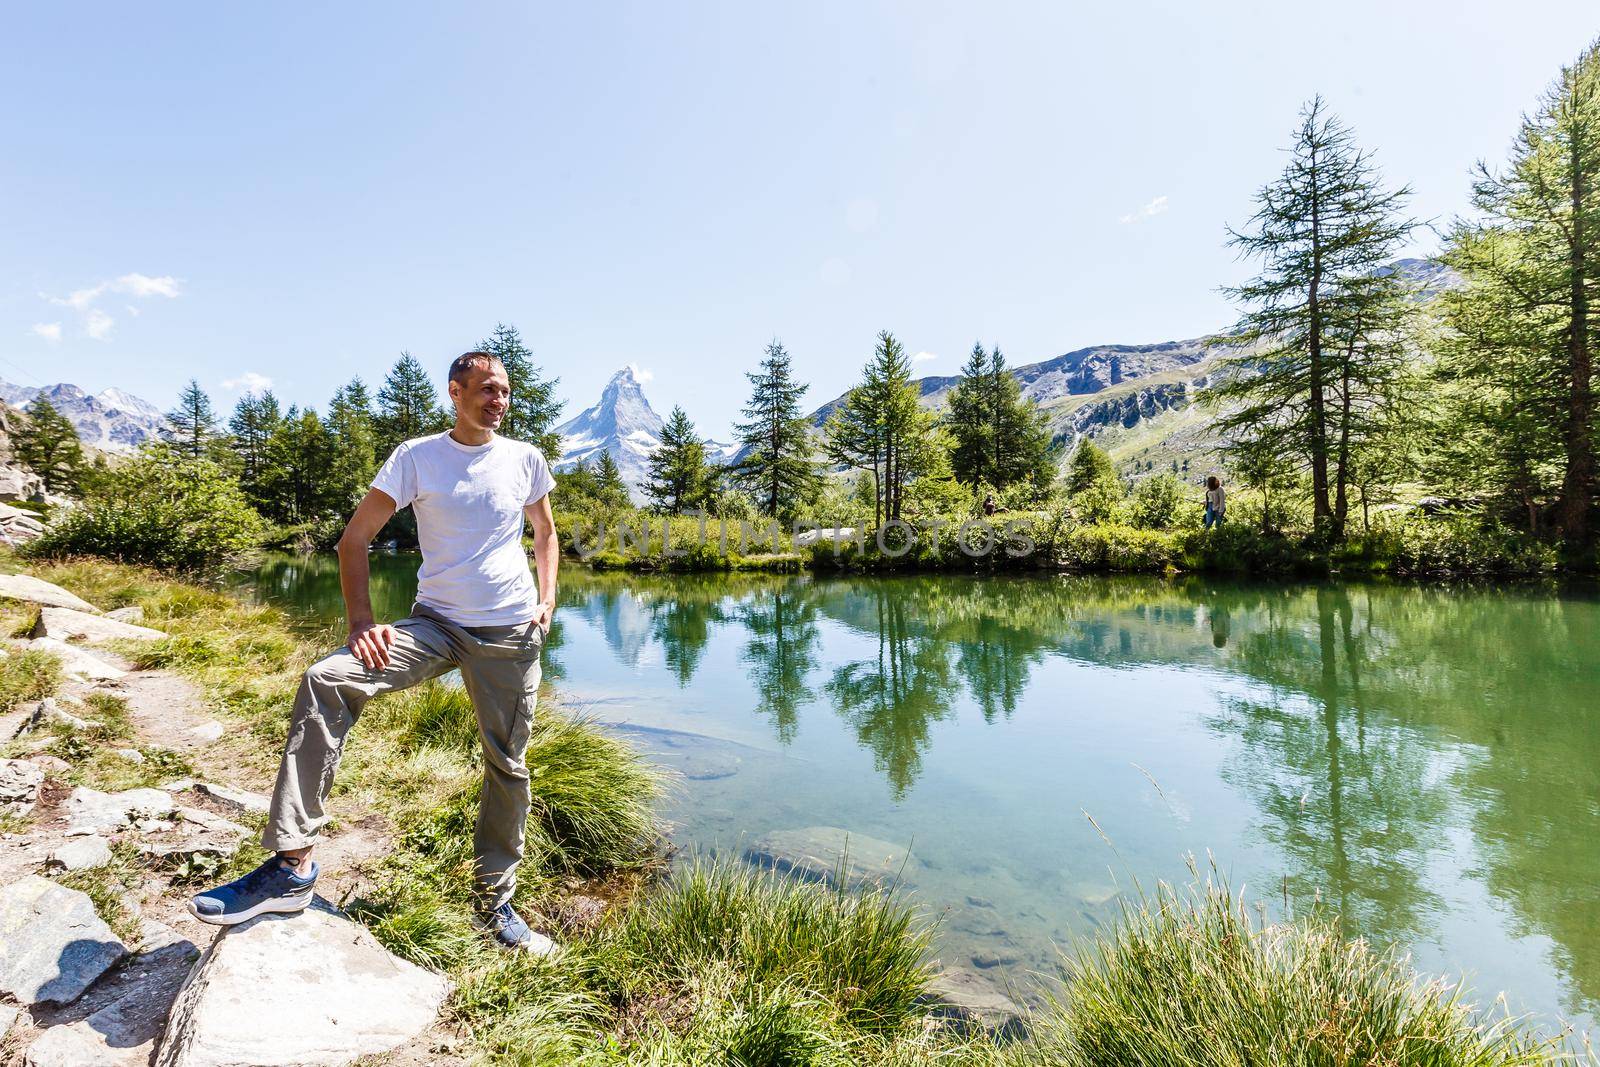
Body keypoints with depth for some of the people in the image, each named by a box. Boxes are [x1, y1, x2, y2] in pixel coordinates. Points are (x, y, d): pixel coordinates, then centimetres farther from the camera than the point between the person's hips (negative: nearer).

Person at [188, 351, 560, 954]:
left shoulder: (526, 461, 4)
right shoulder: (417, 457, -2)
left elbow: (545, 532, 18)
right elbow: (355, 538, -1)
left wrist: (547, 600, 3)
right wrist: (361, 621, -13)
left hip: (511, 635, 1)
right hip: (436, 625, -1)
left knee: (508, 767, 7)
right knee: (325, 682, -24)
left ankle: (495, 902, 26)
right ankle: (293, 866, -17)